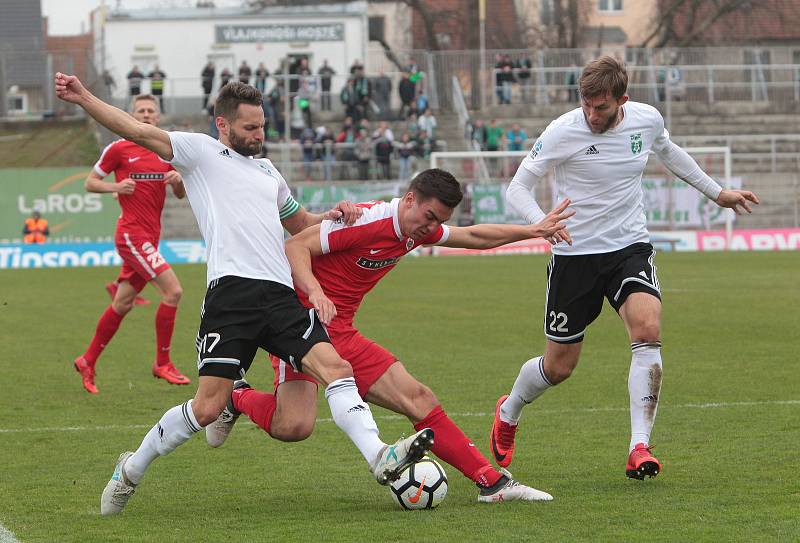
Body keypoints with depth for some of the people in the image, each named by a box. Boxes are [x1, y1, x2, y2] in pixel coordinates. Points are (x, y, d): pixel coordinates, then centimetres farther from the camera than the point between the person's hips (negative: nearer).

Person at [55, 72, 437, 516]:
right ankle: (130, 471, 12)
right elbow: (137, 132, -2)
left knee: (336, 367, -15)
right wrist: (83, 98, -15)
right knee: (207, 408, -8)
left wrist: (332, 216, 21)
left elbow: (299, 223, 43)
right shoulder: (201, 152, 9)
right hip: (231, 293, -6)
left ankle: (380, 458, -24)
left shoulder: (267, 170, 28)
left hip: (281, 295, 6)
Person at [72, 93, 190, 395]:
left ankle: (87, 361, 23)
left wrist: (178, 181, -6)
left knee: (122, 304, 10)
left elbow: (181, 194, 17)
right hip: (132, 233, -7)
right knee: (173, 290, -16)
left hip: (149, 237, 7)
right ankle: (162, 363, -7)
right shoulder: (118, 149, -3)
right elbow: (90, 182, 4)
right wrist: (116, 186, -15)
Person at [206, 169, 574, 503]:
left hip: (341, 334, 8)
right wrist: (314, 292, -35)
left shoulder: (419, 230, 10)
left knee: (417, 399, 1)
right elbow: (295, 246, -20)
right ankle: (238, 398, 6)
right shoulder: (365, 221, -18)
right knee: (294, 426, -26)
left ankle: (493, 483, 5)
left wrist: (532, 231, 23)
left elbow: (474, 236, 26)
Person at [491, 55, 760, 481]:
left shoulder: (647, 120, -4)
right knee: (558, 367, 6)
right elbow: (517, 187, -10)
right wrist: (540, 223, -31)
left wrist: (717, 193, 28)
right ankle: (508, 413, 40)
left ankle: (639, 449, -26)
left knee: (648, 331, -25)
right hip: (575, 254, -2)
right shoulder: (563, 133, -16)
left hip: (630, 248, 2)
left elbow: (668, 152, 21)